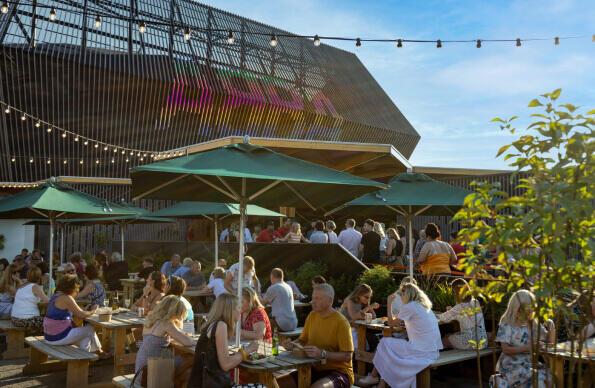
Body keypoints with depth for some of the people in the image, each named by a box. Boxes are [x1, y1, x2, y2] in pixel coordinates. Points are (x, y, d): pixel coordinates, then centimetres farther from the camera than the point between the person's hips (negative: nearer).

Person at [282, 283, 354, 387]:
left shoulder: (341, 322, -16)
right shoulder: (312, 316, 5)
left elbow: (347, 356, -18)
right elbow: (302, 340, 15)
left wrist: (322, 354, -30)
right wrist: (292, 345, -8)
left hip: (338, 371, -6)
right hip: (315, 369, 6)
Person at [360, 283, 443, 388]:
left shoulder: (409, 307, -10)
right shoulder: (424, 306, 15)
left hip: (422, 352, -8)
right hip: (432, 350, 8)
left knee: (384, 343, 6)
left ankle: (374, 377, 20)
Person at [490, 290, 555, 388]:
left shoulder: (533, 324, 7)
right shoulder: (507, 325, -8)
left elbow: (550, 341, 13)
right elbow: (506, 349, -14)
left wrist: (551, 327, -6)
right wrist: (527, 348, -20)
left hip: (528, 364, 6)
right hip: (510, 365, -6)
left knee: (547, 376, -21)